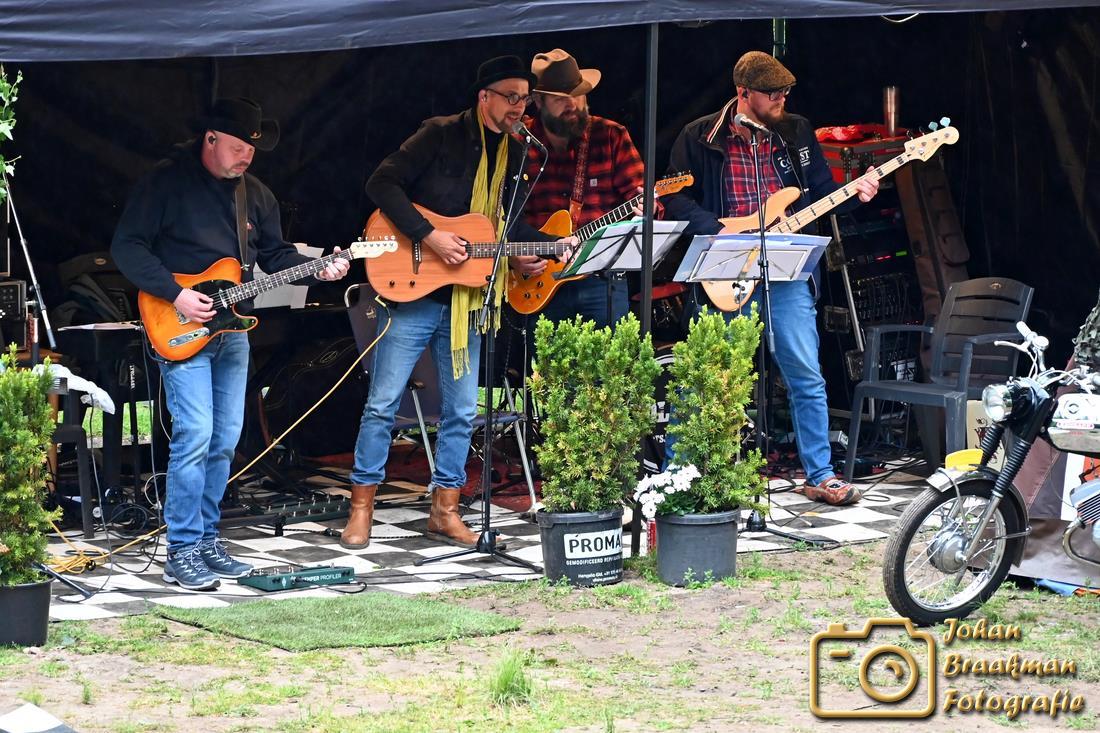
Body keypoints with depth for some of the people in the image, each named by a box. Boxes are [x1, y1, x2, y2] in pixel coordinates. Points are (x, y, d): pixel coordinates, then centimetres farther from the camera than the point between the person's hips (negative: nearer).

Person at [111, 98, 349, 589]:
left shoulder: (256, 195, 13)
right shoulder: (166, 182, -7)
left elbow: (275, 255, 17)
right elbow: (127, 246, -10)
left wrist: (316, 269, -3)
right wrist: (176, 294, -18)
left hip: (232, 329, 7)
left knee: (224, 440, 8)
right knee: (195, 435, -15)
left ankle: (206, 541, 19)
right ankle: (182, 553, -9)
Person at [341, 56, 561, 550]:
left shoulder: (513, 154, 11)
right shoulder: (442, 135, -9)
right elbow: (383, 184, -16)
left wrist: (546, 247, 3)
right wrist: (430, 236, -21)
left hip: (466, 300, 6)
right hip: (413, 292, -6)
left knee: (462, 411, 8)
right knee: (383, 402, -2)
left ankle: (444, 511, 18)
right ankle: (361, 509, 6)